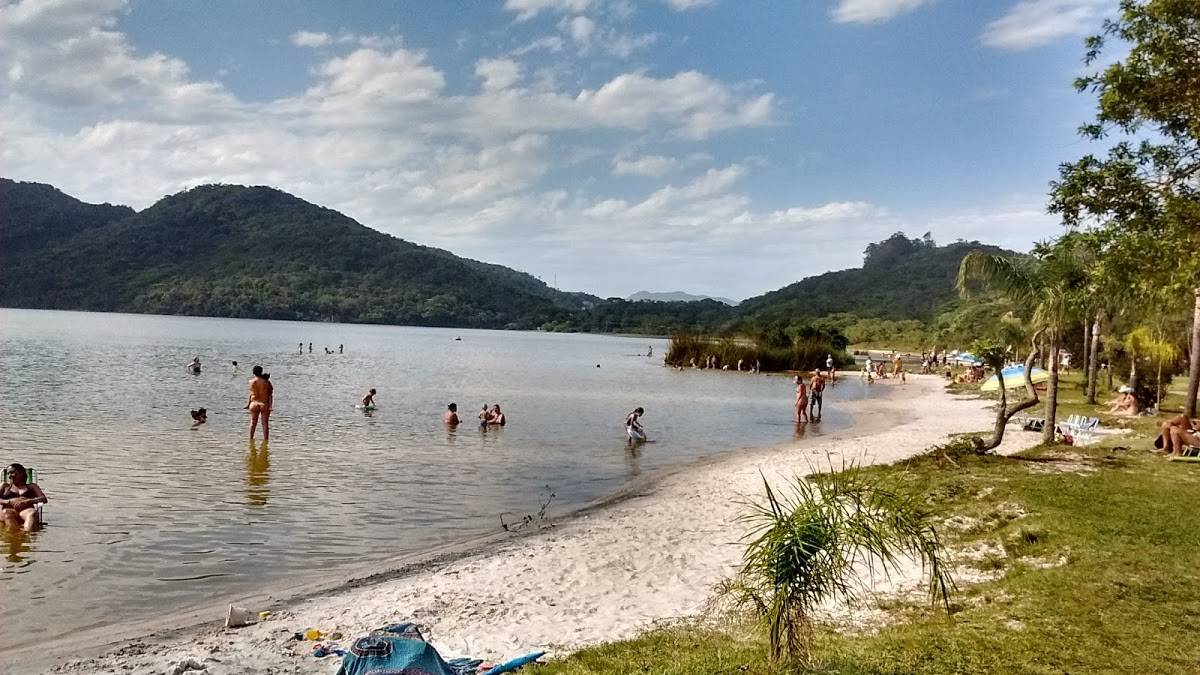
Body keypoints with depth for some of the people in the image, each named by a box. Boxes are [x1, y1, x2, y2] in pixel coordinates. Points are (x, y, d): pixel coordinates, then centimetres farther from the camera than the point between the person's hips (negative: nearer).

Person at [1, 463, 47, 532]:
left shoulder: (31, 486, 27)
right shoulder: (5, 486, 32)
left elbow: (44, 499, 10)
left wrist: (26, 501, -7)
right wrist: (10, 502, -8)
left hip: (25, 511, -1)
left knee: (32, 513, -38)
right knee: (7, 514, -37)